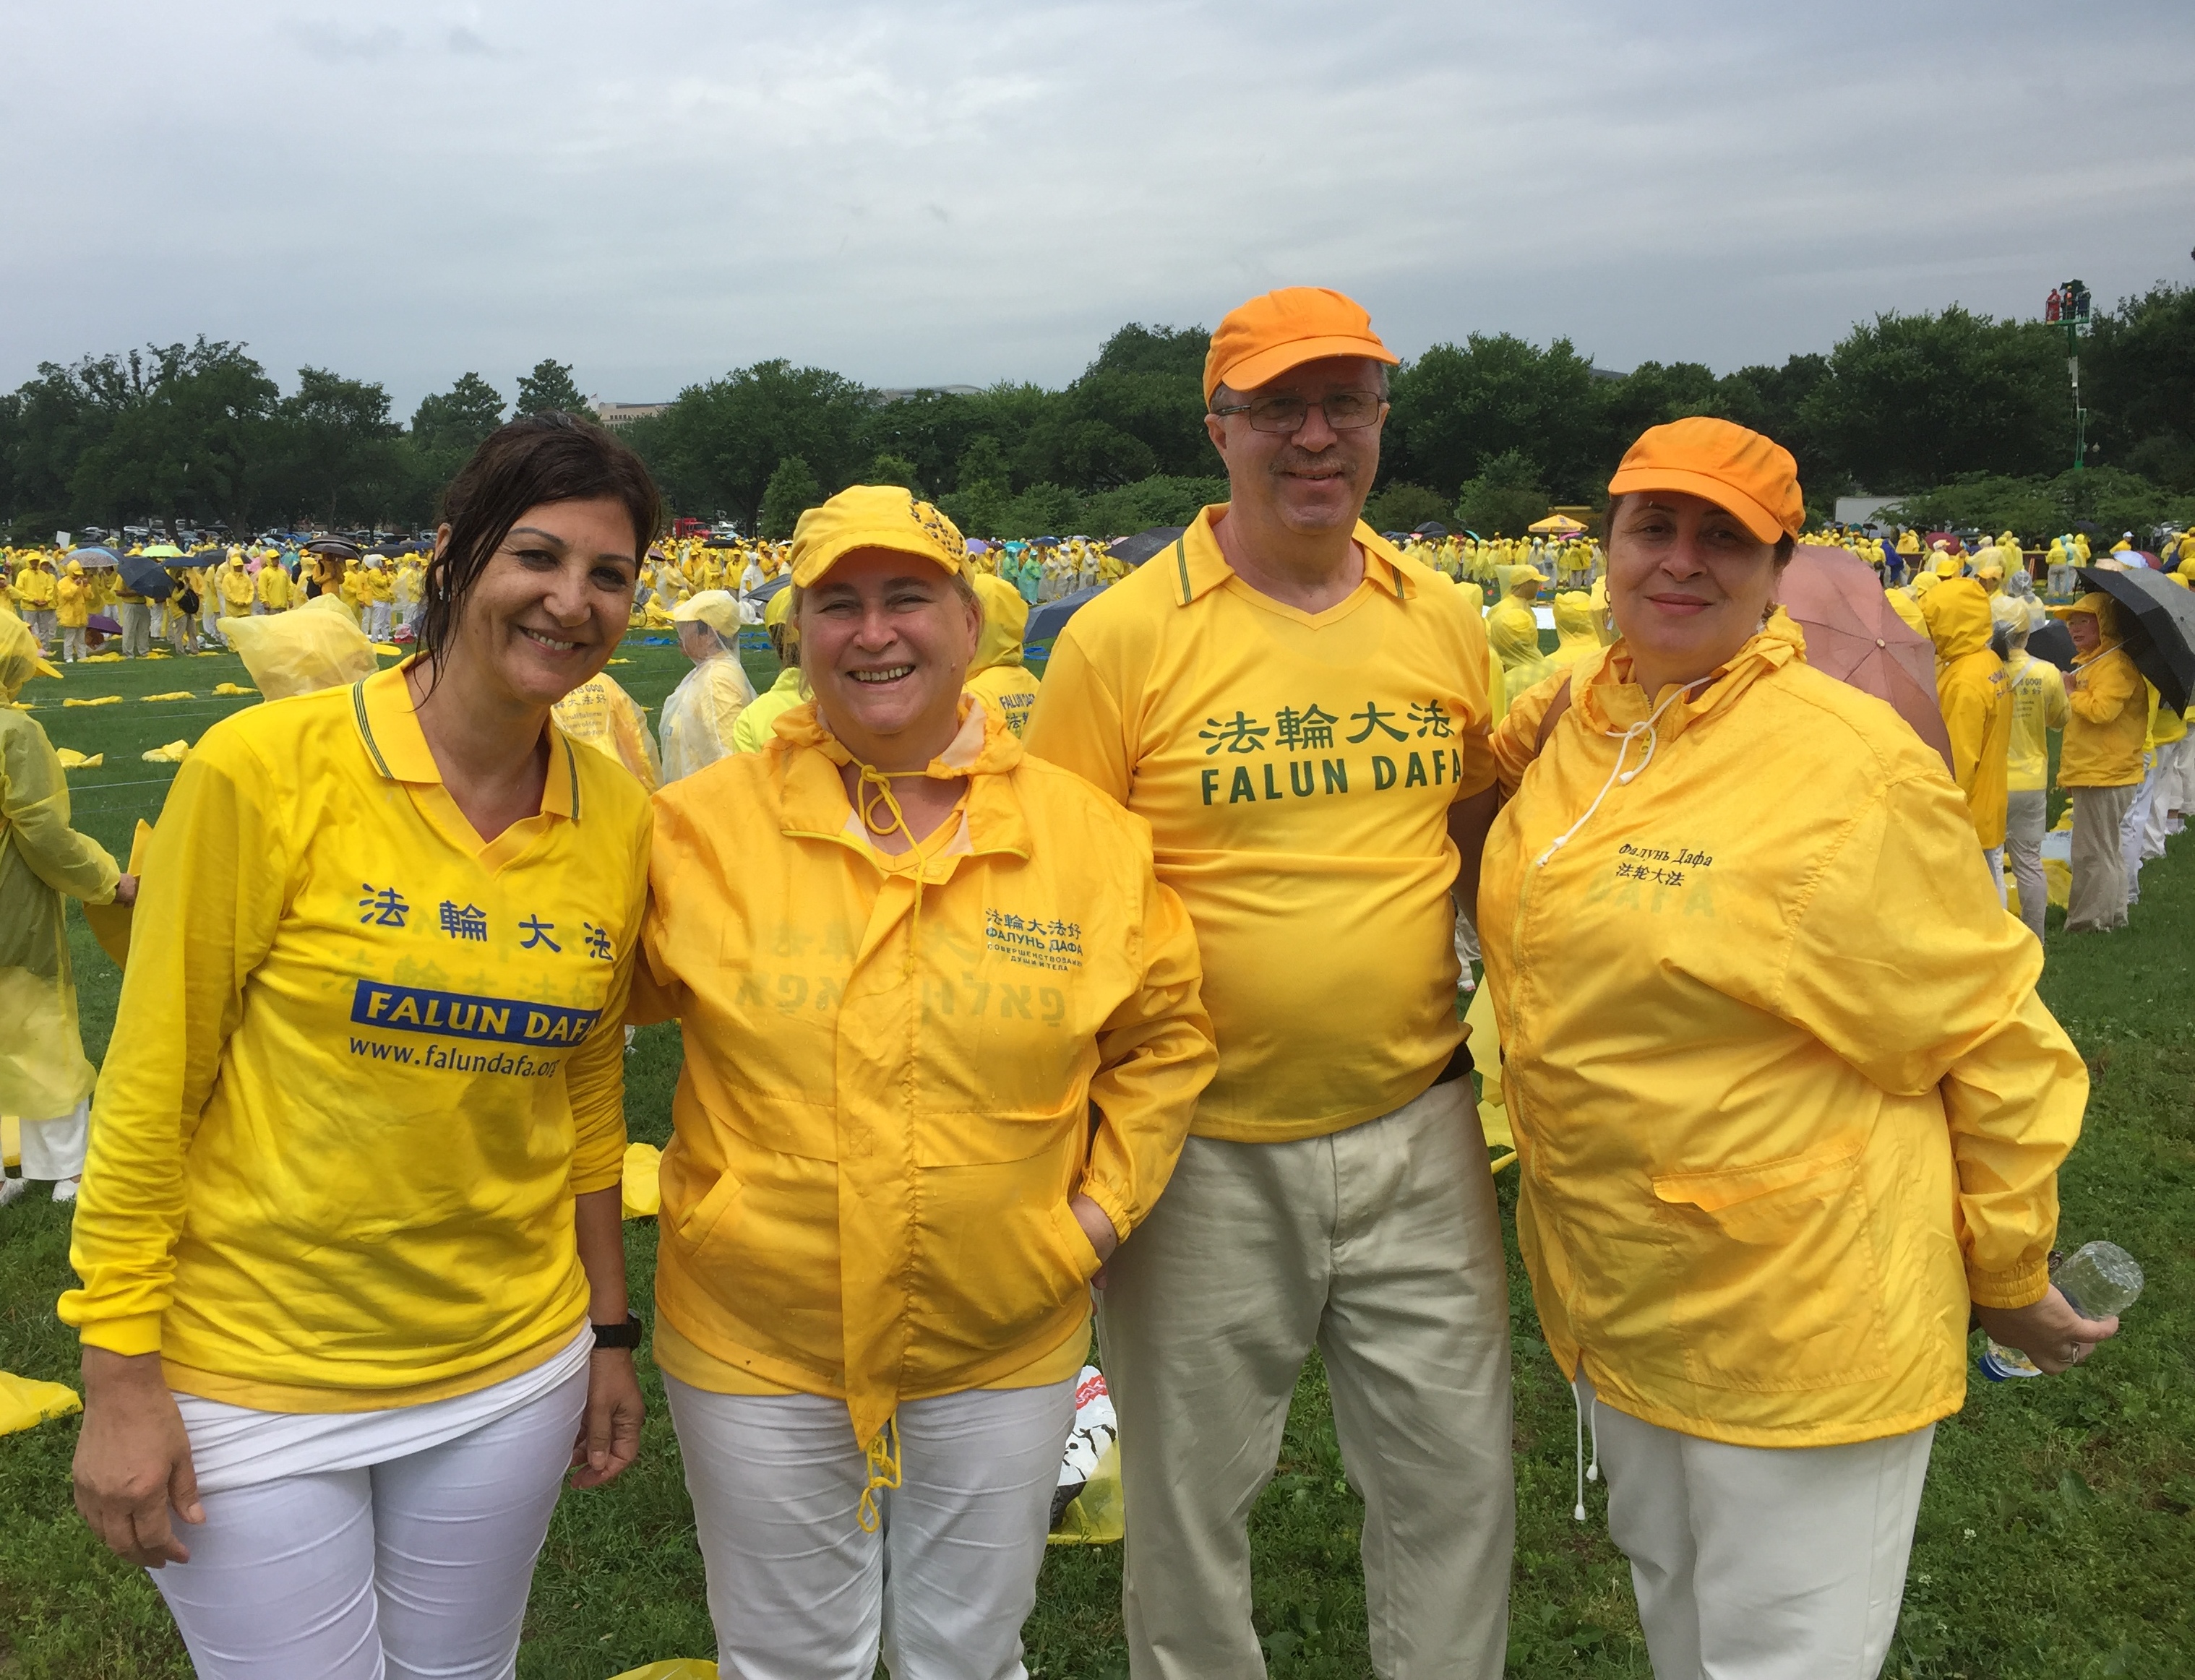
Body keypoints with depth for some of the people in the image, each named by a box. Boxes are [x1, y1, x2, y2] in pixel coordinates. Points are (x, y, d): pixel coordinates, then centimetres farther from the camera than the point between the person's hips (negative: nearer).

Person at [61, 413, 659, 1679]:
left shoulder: (620, 822, -3)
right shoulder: (265, 768, -15)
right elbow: (150, 1085, -10)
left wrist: (611, 1334, 11)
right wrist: (120, 1378, -9)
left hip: (509, 1371, 4)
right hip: (251, 1376, -4)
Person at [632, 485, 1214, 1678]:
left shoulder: (1088, 836, -5)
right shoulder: (698, 830, -8)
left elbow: (1166, 1036, 5)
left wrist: (1102, 1206, -2)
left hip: (1004, 1348, 1)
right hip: (756, 1347, 0)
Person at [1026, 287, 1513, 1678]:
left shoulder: (1442, 620, 3)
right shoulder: (1121, 640, -10)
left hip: (1418, 1128, 3)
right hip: (1207, 1148, -3)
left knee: (1459, 1475, 16)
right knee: (1191, 1497, 15)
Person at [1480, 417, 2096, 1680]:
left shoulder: (1855, 760, -18)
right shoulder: (1566, 732, -1)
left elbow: (1992, 1035, -11)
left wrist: (2010, 1270, -5)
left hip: (1800, 1324, -6)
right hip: (1603, 1294, 6)